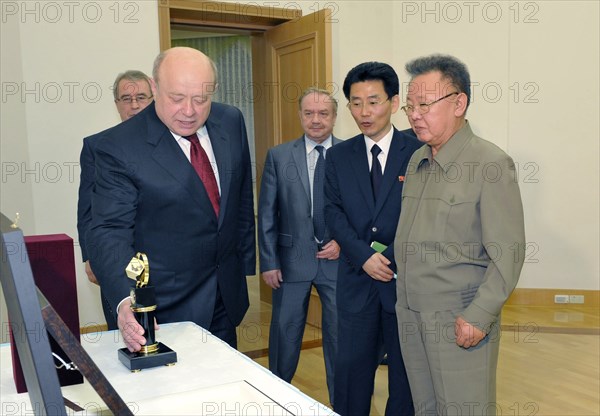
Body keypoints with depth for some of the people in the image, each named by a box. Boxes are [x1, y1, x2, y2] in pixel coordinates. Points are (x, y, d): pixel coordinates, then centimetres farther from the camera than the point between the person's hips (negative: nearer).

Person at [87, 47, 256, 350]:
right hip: (167, 304, -4)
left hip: (228, 291, 5)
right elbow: (109, 231, -21)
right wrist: (125, 301, -37)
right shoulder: (118, 147, -18)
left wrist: (246, 261, 11)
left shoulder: (231, 121, -3)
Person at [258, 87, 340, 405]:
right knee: (285, 334, 13)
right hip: (292, 260, 1)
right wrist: (269, 262, -3)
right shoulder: (278, 156, 1)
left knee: (340, 334, 11)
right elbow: (266, 214, 0)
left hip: (338, 258, 0)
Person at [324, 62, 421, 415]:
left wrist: (392, 257, -15)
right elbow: (334, 211, 0)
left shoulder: (420, 151, -3)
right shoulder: (338, 156, 6)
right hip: (357, 280, 2)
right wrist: (364, 256, -14)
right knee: (351, 367, 9)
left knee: (407, 369, 12)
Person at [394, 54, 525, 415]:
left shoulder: (491, 164, -14)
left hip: (461, 322, -6)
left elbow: (508, 253, -16)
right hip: (410, 315, 7)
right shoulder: (417, 161, 9)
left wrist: (478, 317, -18)